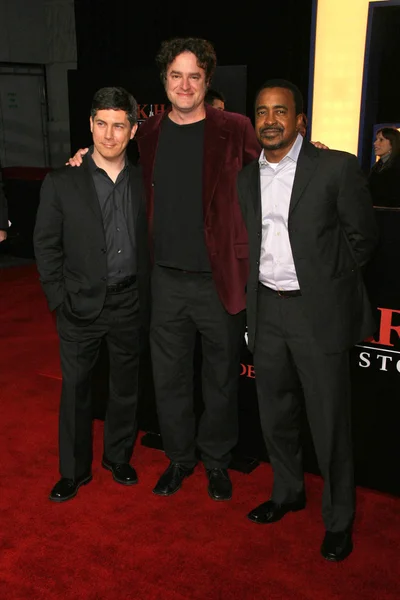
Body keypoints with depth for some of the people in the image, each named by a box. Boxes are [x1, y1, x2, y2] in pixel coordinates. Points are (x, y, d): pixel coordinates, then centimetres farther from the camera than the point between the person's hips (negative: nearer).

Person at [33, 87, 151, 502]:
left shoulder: (142, 182, 0)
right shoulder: (61, 183, -6)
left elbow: (148, 242, 6)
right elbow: (46, 246, -2)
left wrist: (145, 296, 2)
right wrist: (59, 299, -6)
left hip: (129, 303, 2)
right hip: (81, 305, -2)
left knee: (126, 387, 15)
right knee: (75, 389, 9)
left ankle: (118, 457, 36)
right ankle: (74, 470, 28)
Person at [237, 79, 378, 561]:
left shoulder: (337, 168, -8)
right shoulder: (246, 178, 8)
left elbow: (362, 237, -3)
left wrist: (325, 282, -3)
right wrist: (255, 292, 6)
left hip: (318, 311, -5)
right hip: (266, 310, 5)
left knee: (329, 422, 5)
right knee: (275, 415, 18)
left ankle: (338, 518, 25)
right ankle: (287, 492, 40)